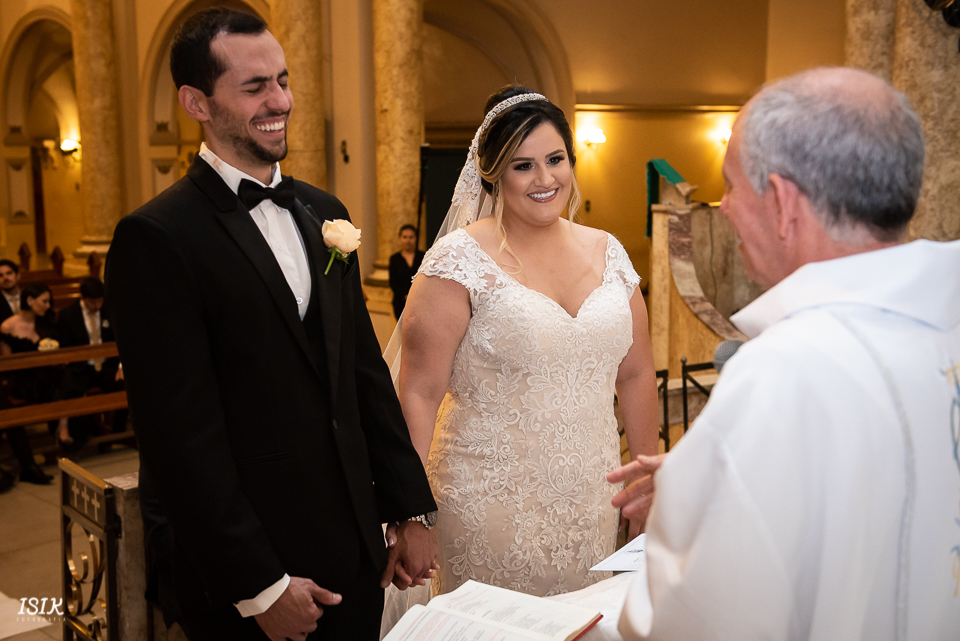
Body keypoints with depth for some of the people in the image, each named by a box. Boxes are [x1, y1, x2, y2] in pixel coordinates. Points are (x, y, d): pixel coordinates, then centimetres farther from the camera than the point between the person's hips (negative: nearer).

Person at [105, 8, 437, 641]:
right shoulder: (156, 238, -14)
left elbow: (367, 370, 9)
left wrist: (412, 510, 7)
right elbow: (183, 434, -15)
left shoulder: (323, 212, 7)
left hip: (356, 549, 6)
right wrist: (259, 587, -14)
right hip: (251, 571, -5)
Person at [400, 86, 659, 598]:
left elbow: (636, 374, 11)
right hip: (492, 504, -4)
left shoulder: (608, 253, 5)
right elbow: (420, 392, -12)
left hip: (590, 503, 5)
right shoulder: (460, 261, -10)